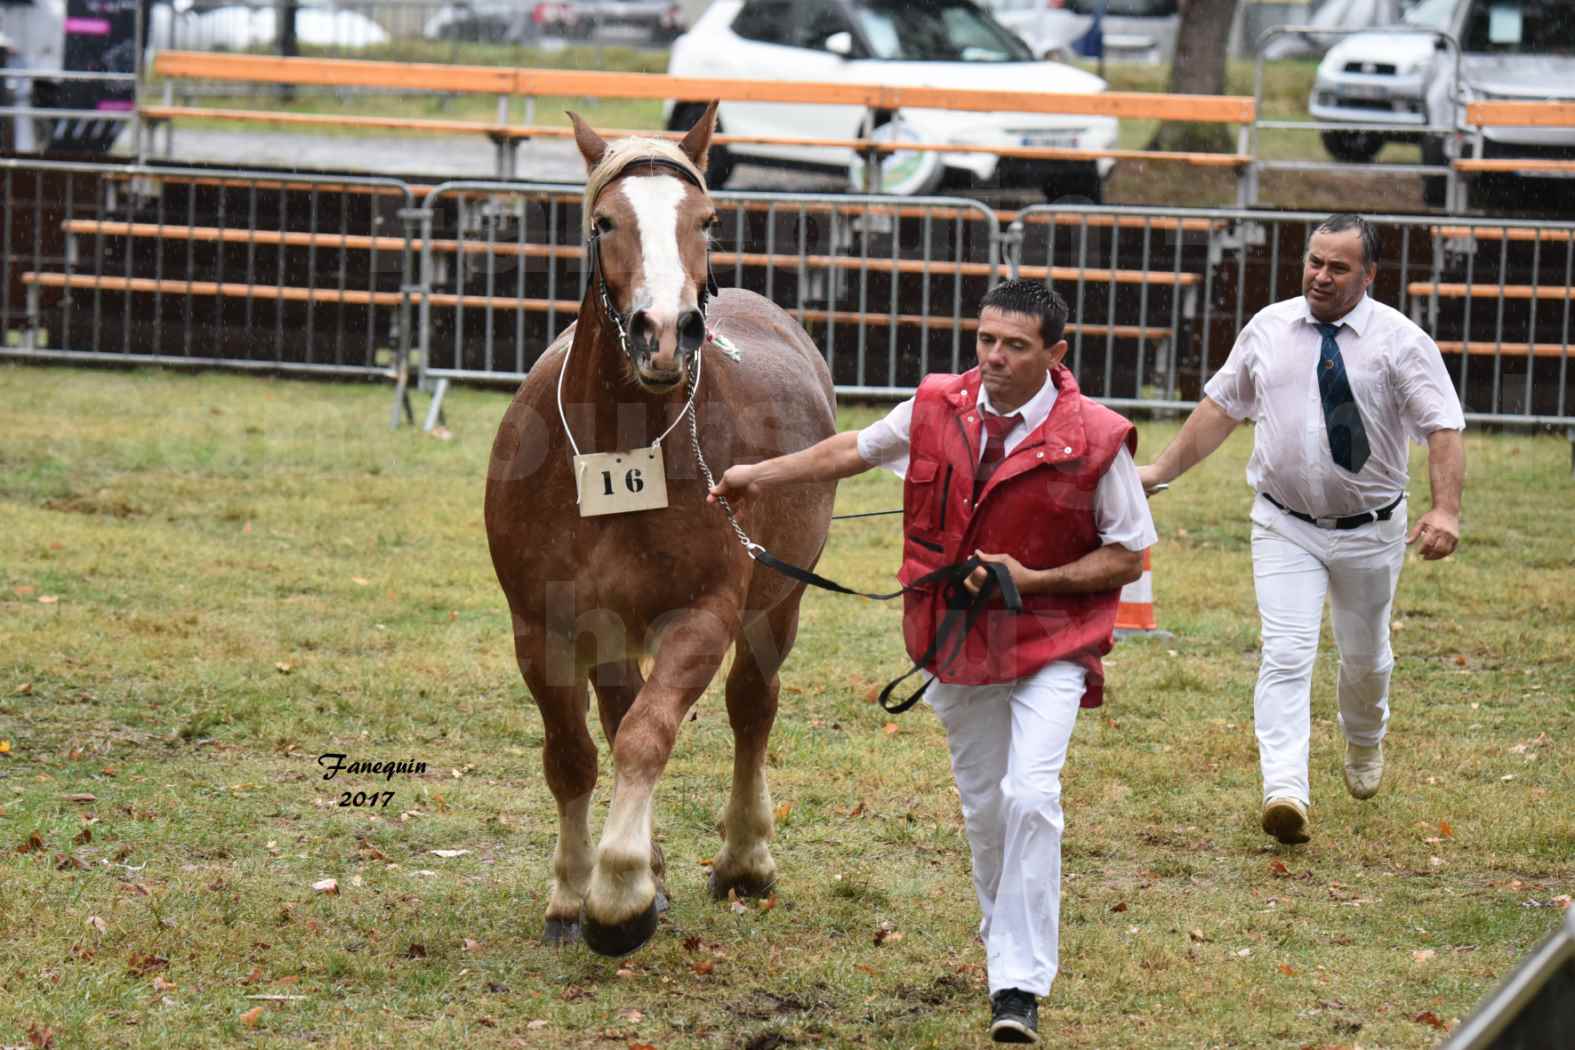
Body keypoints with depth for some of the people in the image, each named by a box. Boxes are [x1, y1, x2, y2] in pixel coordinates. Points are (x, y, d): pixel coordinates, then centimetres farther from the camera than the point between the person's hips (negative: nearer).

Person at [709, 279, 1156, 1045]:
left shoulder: (1095, 439, -15)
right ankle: (1007, 940, 38)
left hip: (1049, 644, -4)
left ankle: (1020, 985, -16)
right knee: (982, 803, 15)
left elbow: (1128, 556, -7)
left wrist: (1032, 578, -18)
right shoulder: (936, 409, -4)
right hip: (956, 639, 4)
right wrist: (763, 475, 20)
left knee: (1030, 797, -19)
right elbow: (855, 449, 15)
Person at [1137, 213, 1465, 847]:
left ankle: (1364, 745, 48)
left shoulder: (1400, 342, -9)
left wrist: (1446, 510, -28)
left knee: (1365, 657, 16)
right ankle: (1285, 791, -24)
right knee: (1286, 655, -14)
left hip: (1370, 531, -1)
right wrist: (1161, 472, 10)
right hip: (1285, 527, 1)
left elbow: (1444, 428, -13)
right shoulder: (1269, 329, 1)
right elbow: (1220, 407, 12)